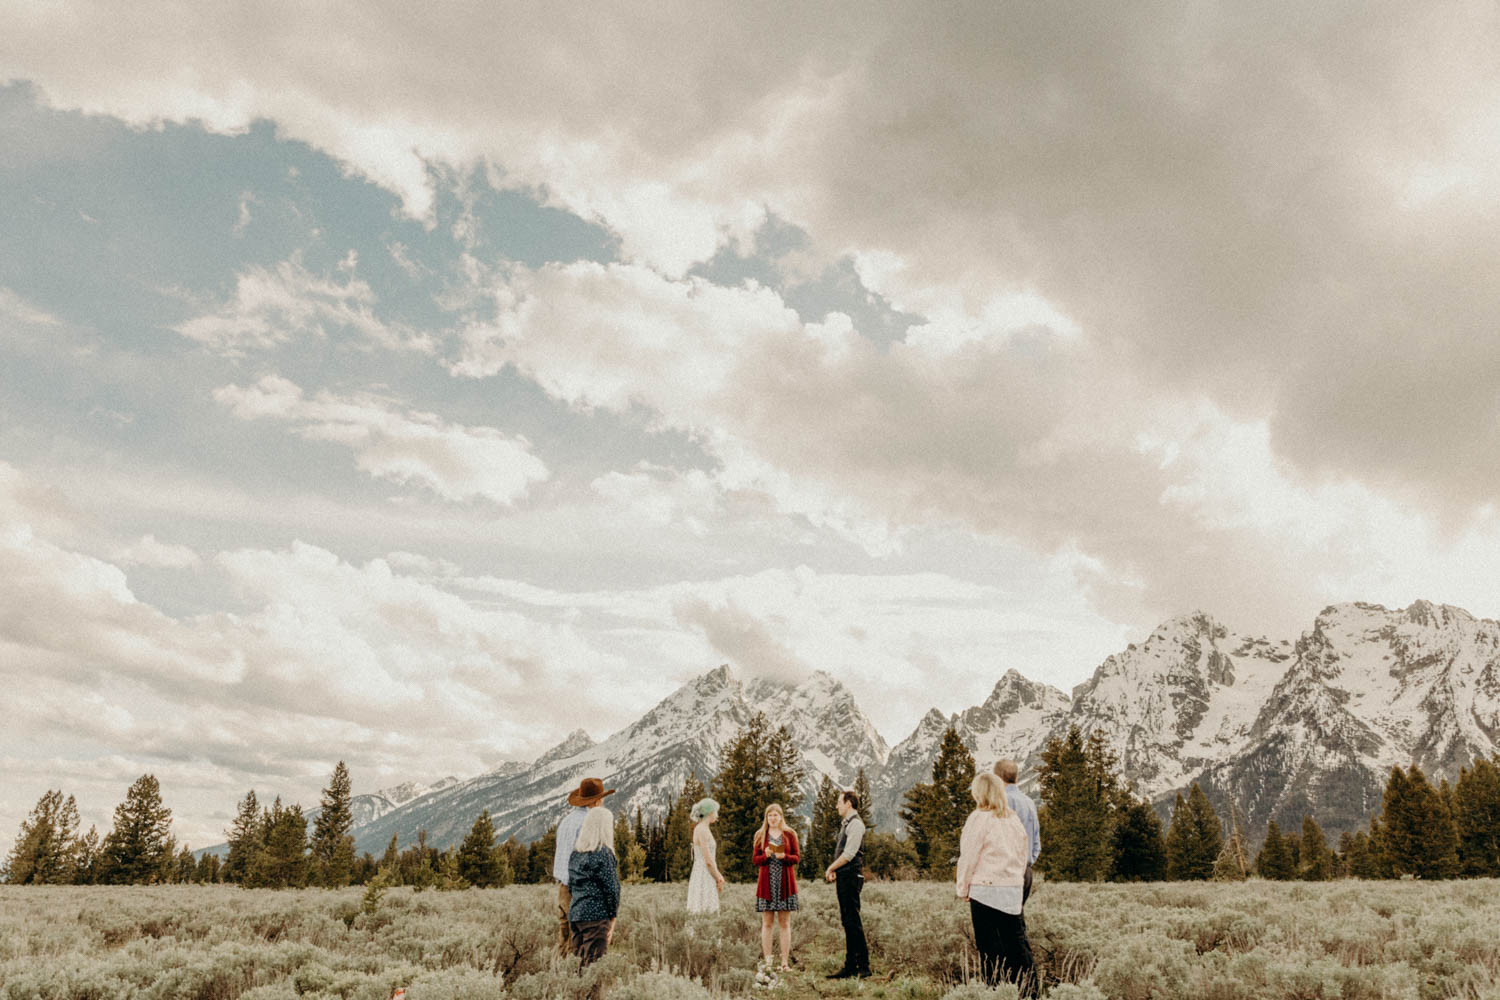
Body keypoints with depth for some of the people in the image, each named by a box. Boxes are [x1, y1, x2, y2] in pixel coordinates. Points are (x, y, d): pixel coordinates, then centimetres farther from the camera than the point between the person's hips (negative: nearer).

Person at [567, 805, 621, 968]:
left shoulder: (575, 853, 8)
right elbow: (611, 888, -13)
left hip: (574, 913, 7)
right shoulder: (603, 853, -14)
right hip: (596, 916, -7)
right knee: (594, 963, -2)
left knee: (579, 958, 13)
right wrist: (613, 916, -3)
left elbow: (571, 884, 13)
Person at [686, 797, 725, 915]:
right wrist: (719, 879, -6)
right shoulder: (701, 830, -14)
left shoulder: (704, 829, 16)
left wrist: (719, 877, 9)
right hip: (704, 878, -10)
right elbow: (708, 861, -17)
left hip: (707, 878, 10)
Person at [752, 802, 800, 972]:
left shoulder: (790, 834, 7)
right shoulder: (760, 835, 9)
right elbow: (755, 859, 7)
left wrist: (784, 856, -14)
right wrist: (765, 855, -12)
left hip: (785, 882, 0)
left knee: (785, 923, 0)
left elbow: (797, 857, 5)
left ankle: (785, 961, 3)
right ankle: (767, 960, 5)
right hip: (767, 882, 0)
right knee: (766, 923, 0)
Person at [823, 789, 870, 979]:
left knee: (853, 921, -8)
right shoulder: (846, 824, 19)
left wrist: (831, 868, -9)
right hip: (844, 878, 10)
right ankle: (850, 966, 15)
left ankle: (863, 966, -5)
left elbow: (848, 854, -18)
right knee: (846, 921, 11)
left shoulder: (855, 824, -11)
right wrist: (834, 871, 7)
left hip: (851, 877, -10)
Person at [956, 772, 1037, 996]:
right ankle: (1029, 992, 12)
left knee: (990, 946, 1)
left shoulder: (979, 818, -10)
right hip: (1013, 889, 6)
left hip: (985, 889, -6)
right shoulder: (1013, 818, 9)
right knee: (1017, 941, 11)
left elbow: (968, 857, -8)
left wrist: (963, 889, 2)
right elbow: (1023, 853, 15)